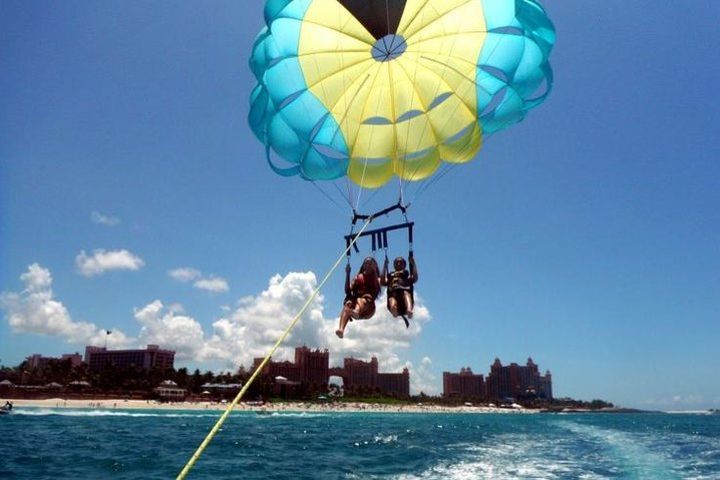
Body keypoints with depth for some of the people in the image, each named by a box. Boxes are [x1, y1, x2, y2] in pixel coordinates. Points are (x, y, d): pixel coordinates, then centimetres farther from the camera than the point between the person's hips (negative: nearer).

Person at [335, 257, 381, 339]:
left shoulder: (376, 278, 21)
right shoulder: (358, 277, 25)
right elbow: (347, 290, 9)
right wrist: (347, 274, 3)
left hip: (368, 305, -2)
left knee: (361, 301, -37)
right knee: (348, 304, -34)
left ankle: (356, 312, -74)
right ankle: (341, 329, -57)